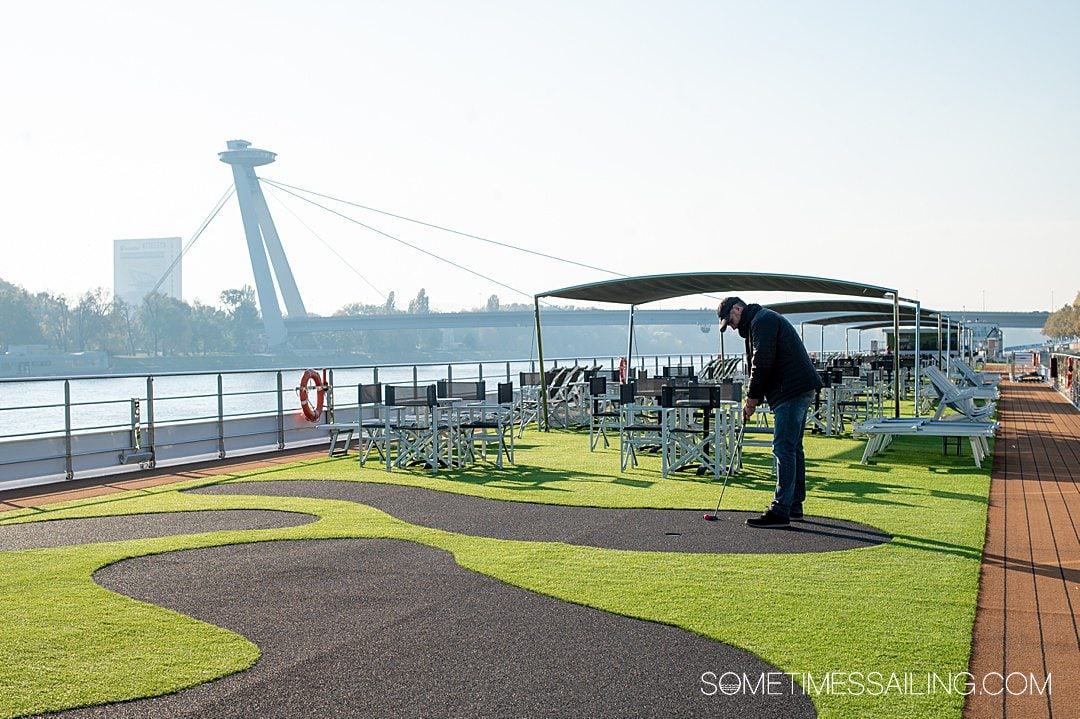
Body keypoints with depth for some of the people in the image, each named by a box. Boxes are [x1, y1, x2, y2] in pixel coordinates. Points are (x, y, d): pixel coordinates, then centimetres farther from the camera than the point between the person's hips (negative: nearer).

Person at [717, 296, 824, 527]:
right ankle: (794, 506, 20)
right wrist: (753, 399, 13)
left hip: (791, 392, -11)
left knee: (784, 449, -11)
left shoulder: (762, 320, -9)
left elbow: (762, 362, -17)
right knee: (793, 449, 14)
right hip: (801, 390, 11)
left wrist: (752, 397, -8)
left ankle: (780, 511, -12)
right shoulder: (760, 321, 25)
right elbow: (760, 364, 24)